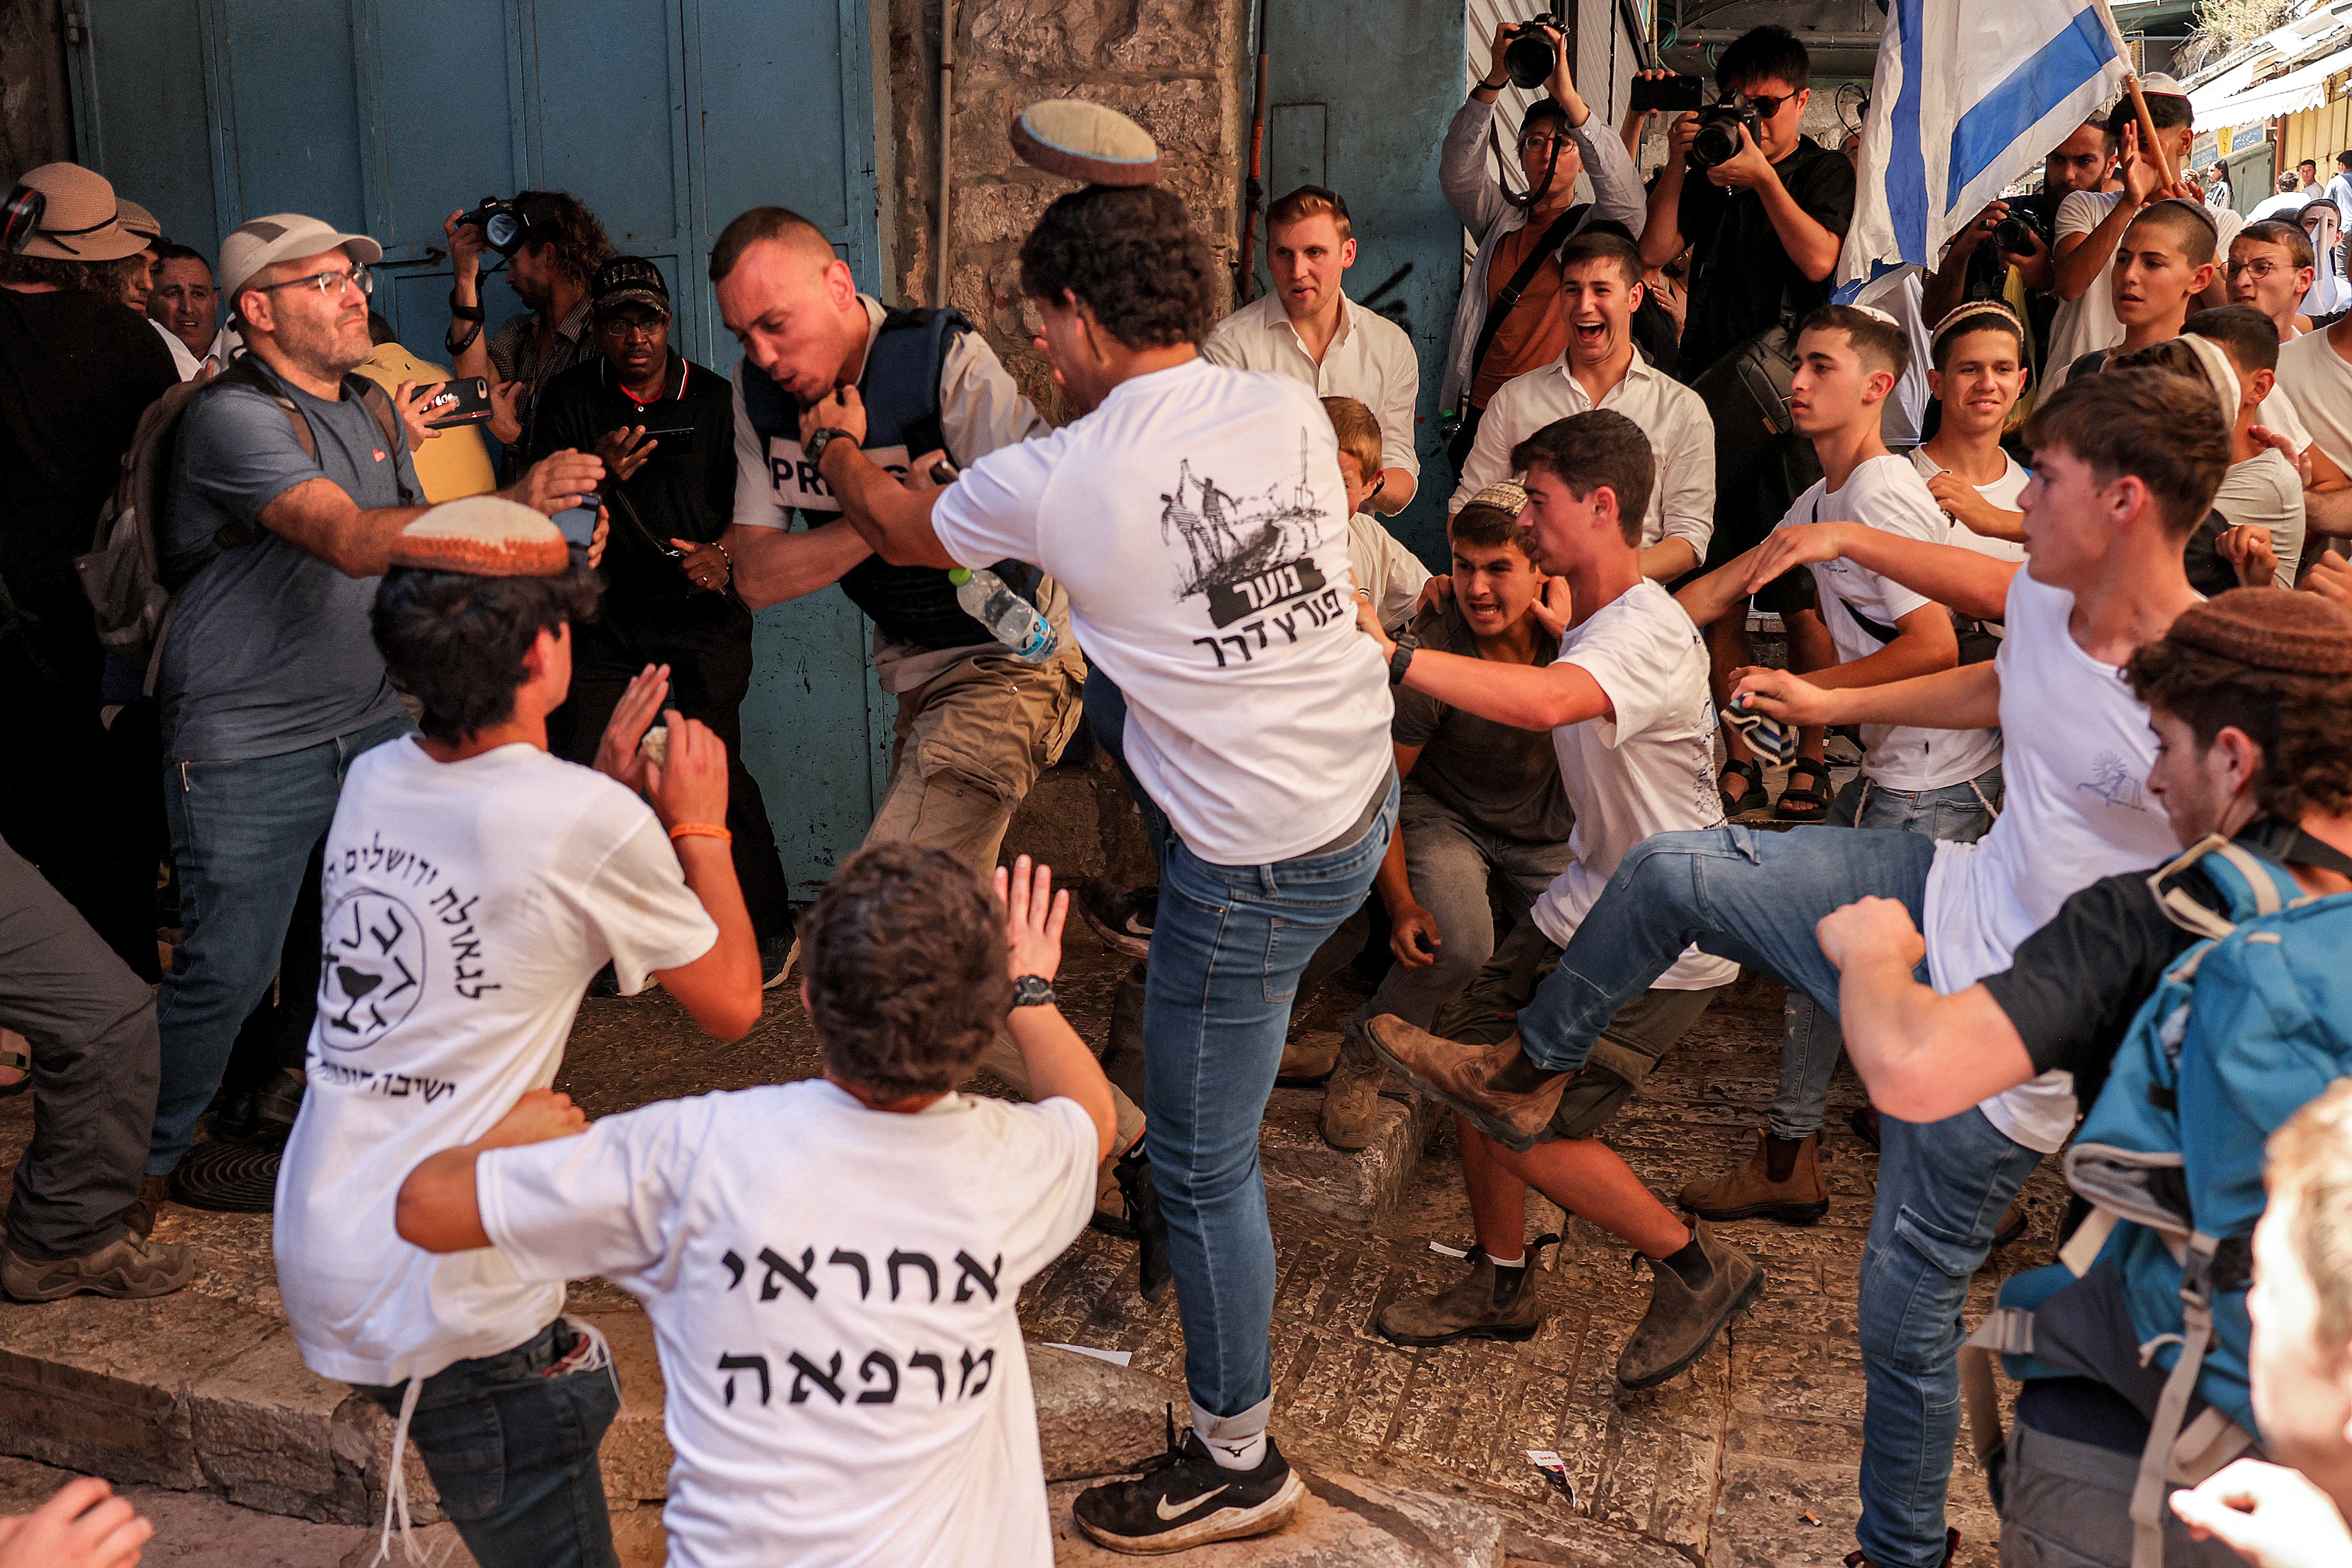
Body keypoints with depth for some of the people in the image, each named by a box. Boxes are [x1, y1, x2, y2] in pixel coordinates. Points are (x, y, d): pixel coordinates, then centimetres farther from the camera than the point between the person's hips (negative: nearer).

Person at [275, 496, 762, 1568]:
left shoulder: (373, 782, 3)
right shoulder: (591, 825, -18)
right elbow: (732, 1006, -3)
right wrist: (698, 825, 5)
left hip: (317, 1258, 8)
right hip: (444, 1311, -8)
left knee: (573, 1397, 26)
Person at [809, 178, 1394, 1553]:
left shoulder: (1052, 481, -16)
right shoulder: (1292, 408, -2)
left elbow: (899, 529, 5)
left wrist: (838, 445, 28)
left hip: (1258, 866, -7)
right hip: (1365, 791, 7)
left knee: (1202, 1166, 9)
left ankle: (1237, 1466, 26)